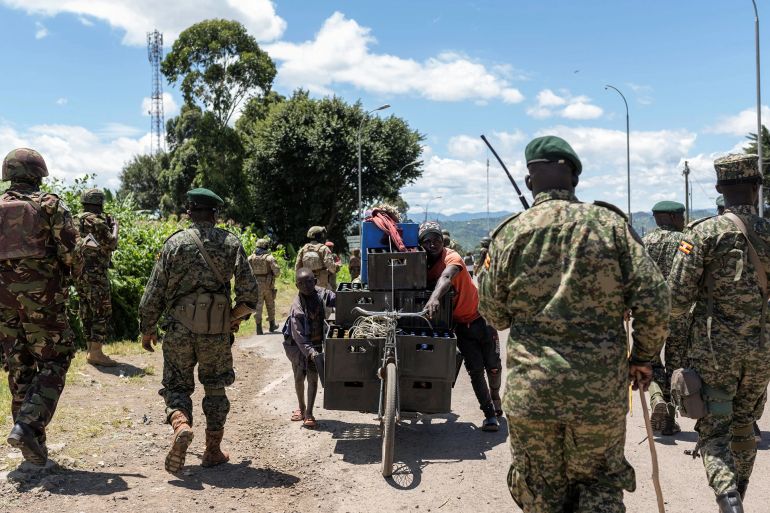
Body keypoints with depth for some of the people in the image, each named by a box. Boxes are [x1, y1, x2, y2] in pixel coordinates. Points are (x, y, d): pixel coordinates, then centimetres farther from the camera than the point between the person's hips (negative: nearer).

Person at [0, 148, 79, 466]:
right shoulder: (50, 204, -4)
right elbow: (69, 251, -9)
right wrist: (70, 276, 9)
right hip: (42, 296, -5)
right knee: (53, 363, 4)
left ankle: (34, 447, 17)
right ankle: (27, 426, -15)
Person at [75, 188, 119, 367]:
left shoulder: (76, 220, 14)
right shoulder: (96, 220, -11)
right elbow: (111, 243, -12)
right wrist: (114, 226, 4)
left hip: (78, 272, 9)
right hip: (95, 273, -9)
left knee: (87, 312, 13)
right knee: (102, 313, -6)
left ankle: (91, 350, 18)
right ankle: (96, 353, -9)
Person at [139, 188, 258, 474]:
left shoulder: (175, 243, -2)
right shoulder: (231, 243, 1)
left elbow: (154, 292, -1)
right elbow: (250, 292, -1)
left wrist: (147, 329, 10)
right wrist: (237, 317, 18)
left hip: (179, 329, -1)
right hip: (217, 331, 1)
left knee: (176, 386, 13)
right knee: (215, 389, 16)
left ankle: (181, 425, -16)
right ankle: (213, 451, 19)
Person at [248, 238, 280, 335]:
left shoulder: (251, 258, 0)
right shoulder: (269, 257, -10)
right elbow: (277, 271, -15)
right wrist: (274, 276, 7)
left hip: (256, 285, 2)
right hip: (268, 285, -1)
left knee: (258, 306, 5)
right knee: (270, 305, 15)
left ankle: (259, 328, 0)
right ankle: (272, 325, 26)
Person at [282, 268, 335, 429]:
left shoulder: (321, 293, -13)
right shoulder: (296, 306, -26)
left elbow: (336, 300, 4)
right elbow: (298, 334, -30)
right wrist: (310, 352, -39)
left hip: (316, 342, 3)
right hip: (298, 345, -3)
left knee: (312, 377, -1)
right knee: (299, 377, 8)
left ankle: (309, 414, 5)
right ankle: (301, 407, 32)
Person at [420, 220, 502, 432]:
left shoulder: (452, 257, -22)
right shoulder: (424, 265, -2)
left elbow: (446, 277, -42)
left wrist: (435, 297, -60)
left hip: (480, 317, -3)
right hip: (461, 325, 3)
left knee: (493, 366, 8)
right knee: (475, 370, -2)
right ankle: (490, 414, 9)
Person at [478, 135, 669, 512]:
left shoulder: (509, 233, -2)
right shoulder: (609, 223, -4)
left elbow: (494, 315, 5)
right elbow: (653, 300, -6)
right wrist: (643, 357, 9)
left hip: (530, 389, 1)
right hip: (601, 389, 0)